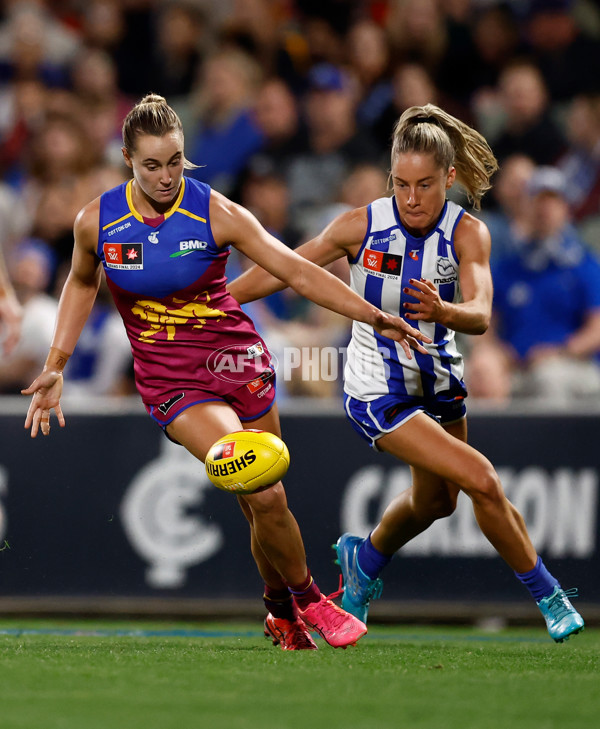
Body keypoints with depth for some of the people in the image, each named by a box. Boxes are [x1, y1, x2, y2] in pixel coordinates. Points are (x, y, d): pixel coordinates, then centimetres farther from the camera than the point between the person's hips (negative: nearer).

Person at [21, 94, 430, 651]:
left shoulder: (217, 214, -11)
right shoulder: (96, 221, -6)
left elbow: (299, 272, -9)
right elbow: (81, 284, 15)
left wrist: (374, 317, -16)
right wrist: (55, 367, 10)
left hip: (238, 364, 1)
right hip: (170, 385, -1)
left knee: (265, 504, 4)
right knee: (264, 496, -20)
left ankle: (281, 615, 32)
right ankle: (307, 600, 3)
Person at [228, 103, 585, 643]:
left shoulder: (468, 233, -15)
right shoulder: (362, 226, -18)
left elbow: (480, 315, -30)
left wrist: (444, 311, -52)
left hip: (440, 385, 4)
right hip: (378, 393, -4)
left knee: (436, 502, 24)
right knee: (481, 481, -17)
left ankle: (366, 560, 54)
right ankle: (547, 596, -1)